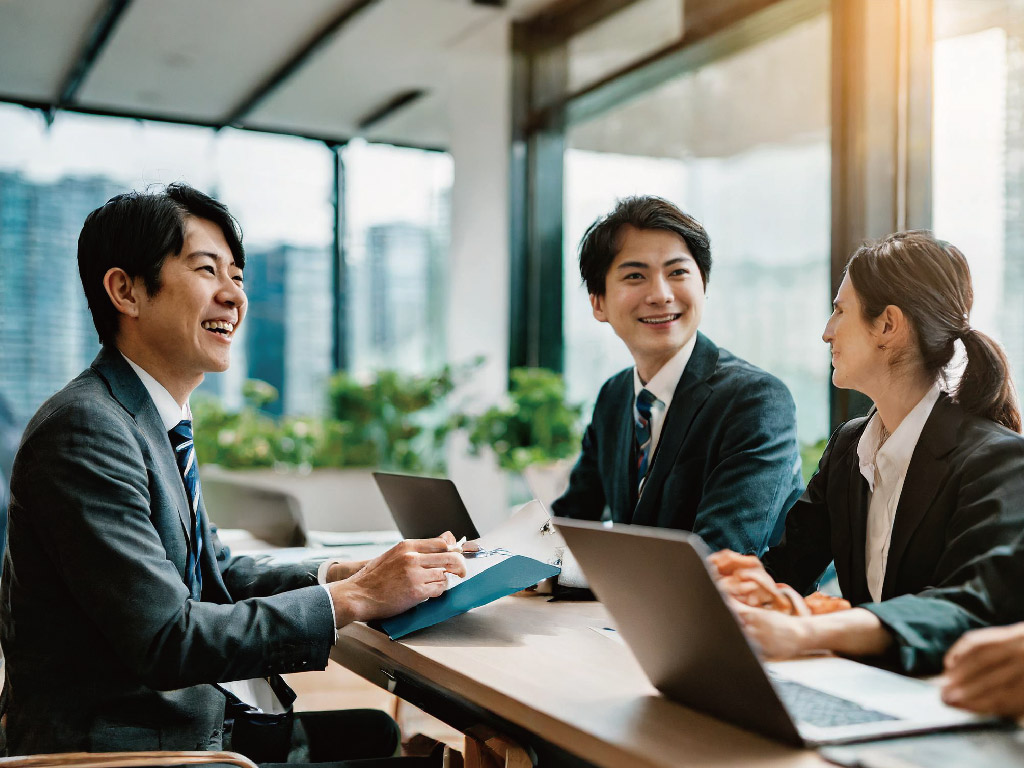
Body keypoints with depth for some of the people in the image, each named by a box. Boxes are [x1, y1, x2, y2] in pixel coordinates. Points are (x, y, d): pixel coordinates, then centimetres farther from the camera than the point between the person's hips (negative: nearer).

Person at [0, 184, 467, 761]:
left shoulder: (160, 424, 9)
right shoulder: (86, 429, -21)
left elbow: (217, 575, 14)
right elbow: (165, 637, -25)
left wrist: (345, 573, -1)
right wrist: (353, 597, -22)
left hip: (188, 713, 9)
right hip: (117, 741, -9)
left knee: (374, 731, -1)